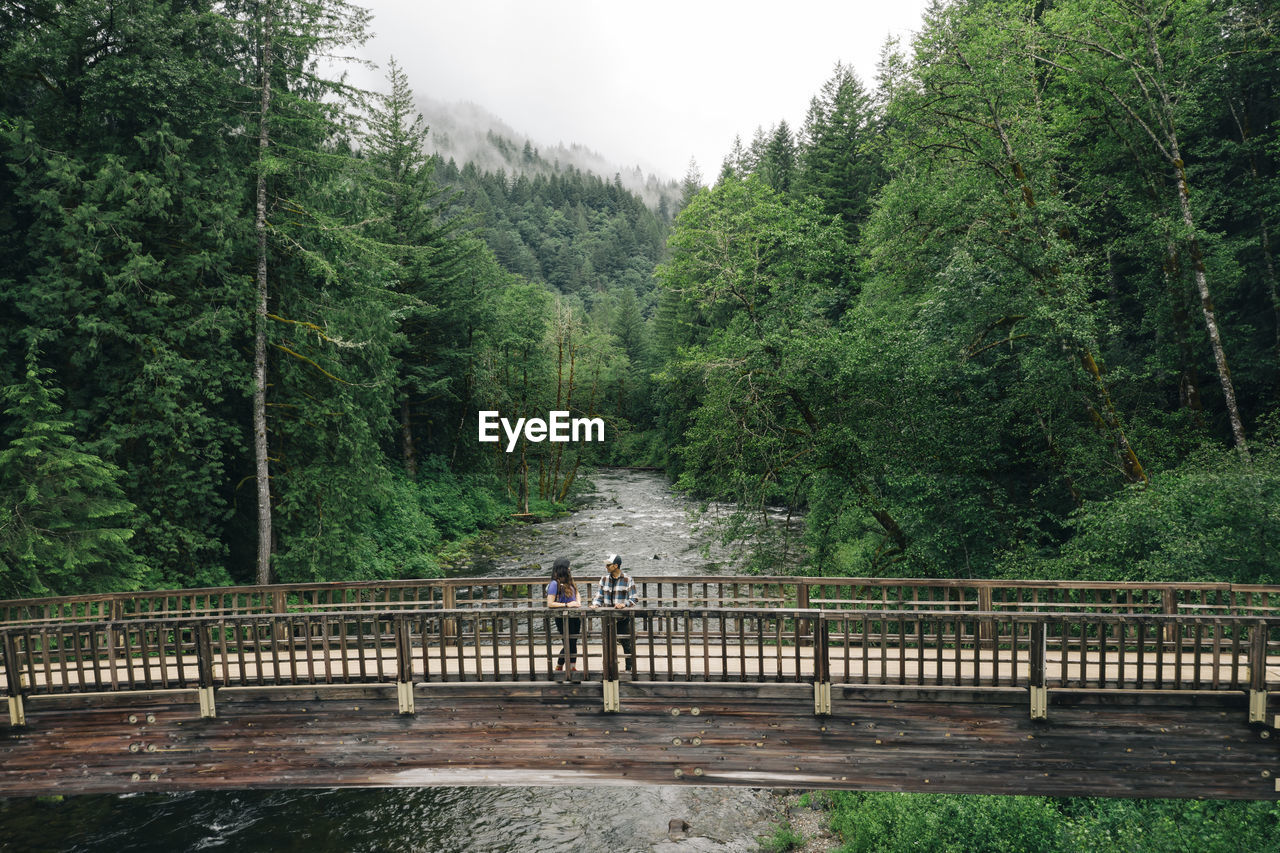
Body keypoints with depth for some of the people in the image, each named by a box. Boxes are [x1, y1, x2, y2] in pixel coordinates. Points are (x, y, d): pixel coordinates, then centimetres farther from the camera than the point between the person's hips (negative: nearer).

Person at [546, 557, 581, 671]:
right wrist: (567, 605, -20)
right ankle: (559, 667, 17)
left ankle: (572, 667, 18)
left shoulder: (569, 581, 9)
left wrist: (578, 602, 1)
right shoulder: (555, 584, -14)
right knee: (568, 643, -1)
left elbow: (576, 592, 22)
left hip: (575, 617, 7)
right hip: (564, 618, -7)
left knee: (573, 643, 10)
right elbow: (550, 603, -17)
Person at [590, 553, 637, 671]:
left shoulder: (627, 579, -6)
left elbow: (633, 600, -7)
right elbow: (599, 596, 8)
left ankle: (629, 668, 16)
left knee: (626, 643, 3)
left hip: (623, 618, -4)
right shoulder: (604, 579, 6)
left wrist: (624, 604, -25)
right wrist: (595, 605, -13)